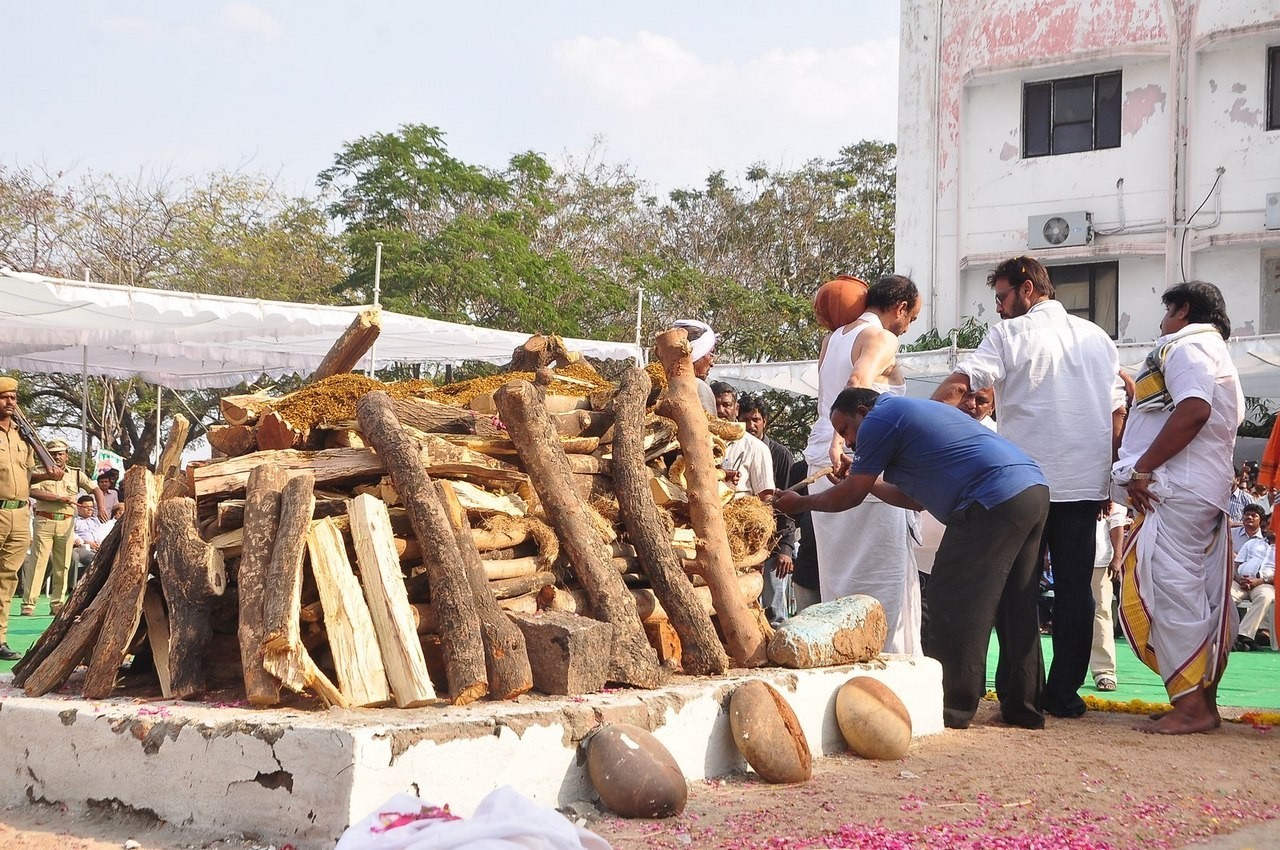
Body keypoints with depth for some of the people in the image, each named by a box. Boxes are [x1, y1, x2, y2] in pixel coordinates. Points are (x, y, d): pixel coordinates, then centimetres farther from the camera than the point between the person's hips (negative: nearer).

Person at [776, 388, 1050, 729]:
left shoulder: (878, 420, 0)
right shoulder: (915, 411, 30)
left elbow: (850, 496, 6)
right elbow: (918, 498, 31)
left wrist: (799, 503, 20)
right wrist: (868, 482, 36)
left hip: (994, 502, -10)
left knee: (955, 606, -2)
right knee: (1014, 608, 14)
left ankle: (953, 708, 1)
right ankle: (1023, 706, 18)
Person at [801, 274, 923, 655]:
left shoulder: (832, 339, 16)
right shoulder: (882, 339, -9)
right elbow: (860, 381, -30)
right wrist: (840, 440, -41)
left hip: (825, 461, 8)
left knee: (840, 573, 12)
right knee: (882, 576, -2)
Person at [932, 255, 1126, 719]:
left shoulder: (1009, 335, -2)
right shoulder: (1097, 338, 14)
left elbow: (957, 385, -14)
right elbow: (1117, 412, 14)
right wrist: (1107, 476, 17)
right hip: (1086, 483, 3)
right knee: (1075, 588, 7)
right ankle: (1064, 692, 6)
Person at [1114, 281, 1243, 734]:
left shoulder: (1186, 345, -4)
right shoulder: (1219, 356, 29)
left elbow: (1193, 410, -20)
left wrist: (1142, 469, -18)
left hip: (1175, 489, -11)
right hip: (1207, 492, 11)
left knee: (1170, 593, -12)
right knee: (1198, 600, 10)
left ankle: (1191, 706, -15)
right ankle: (1202, 702, 12)